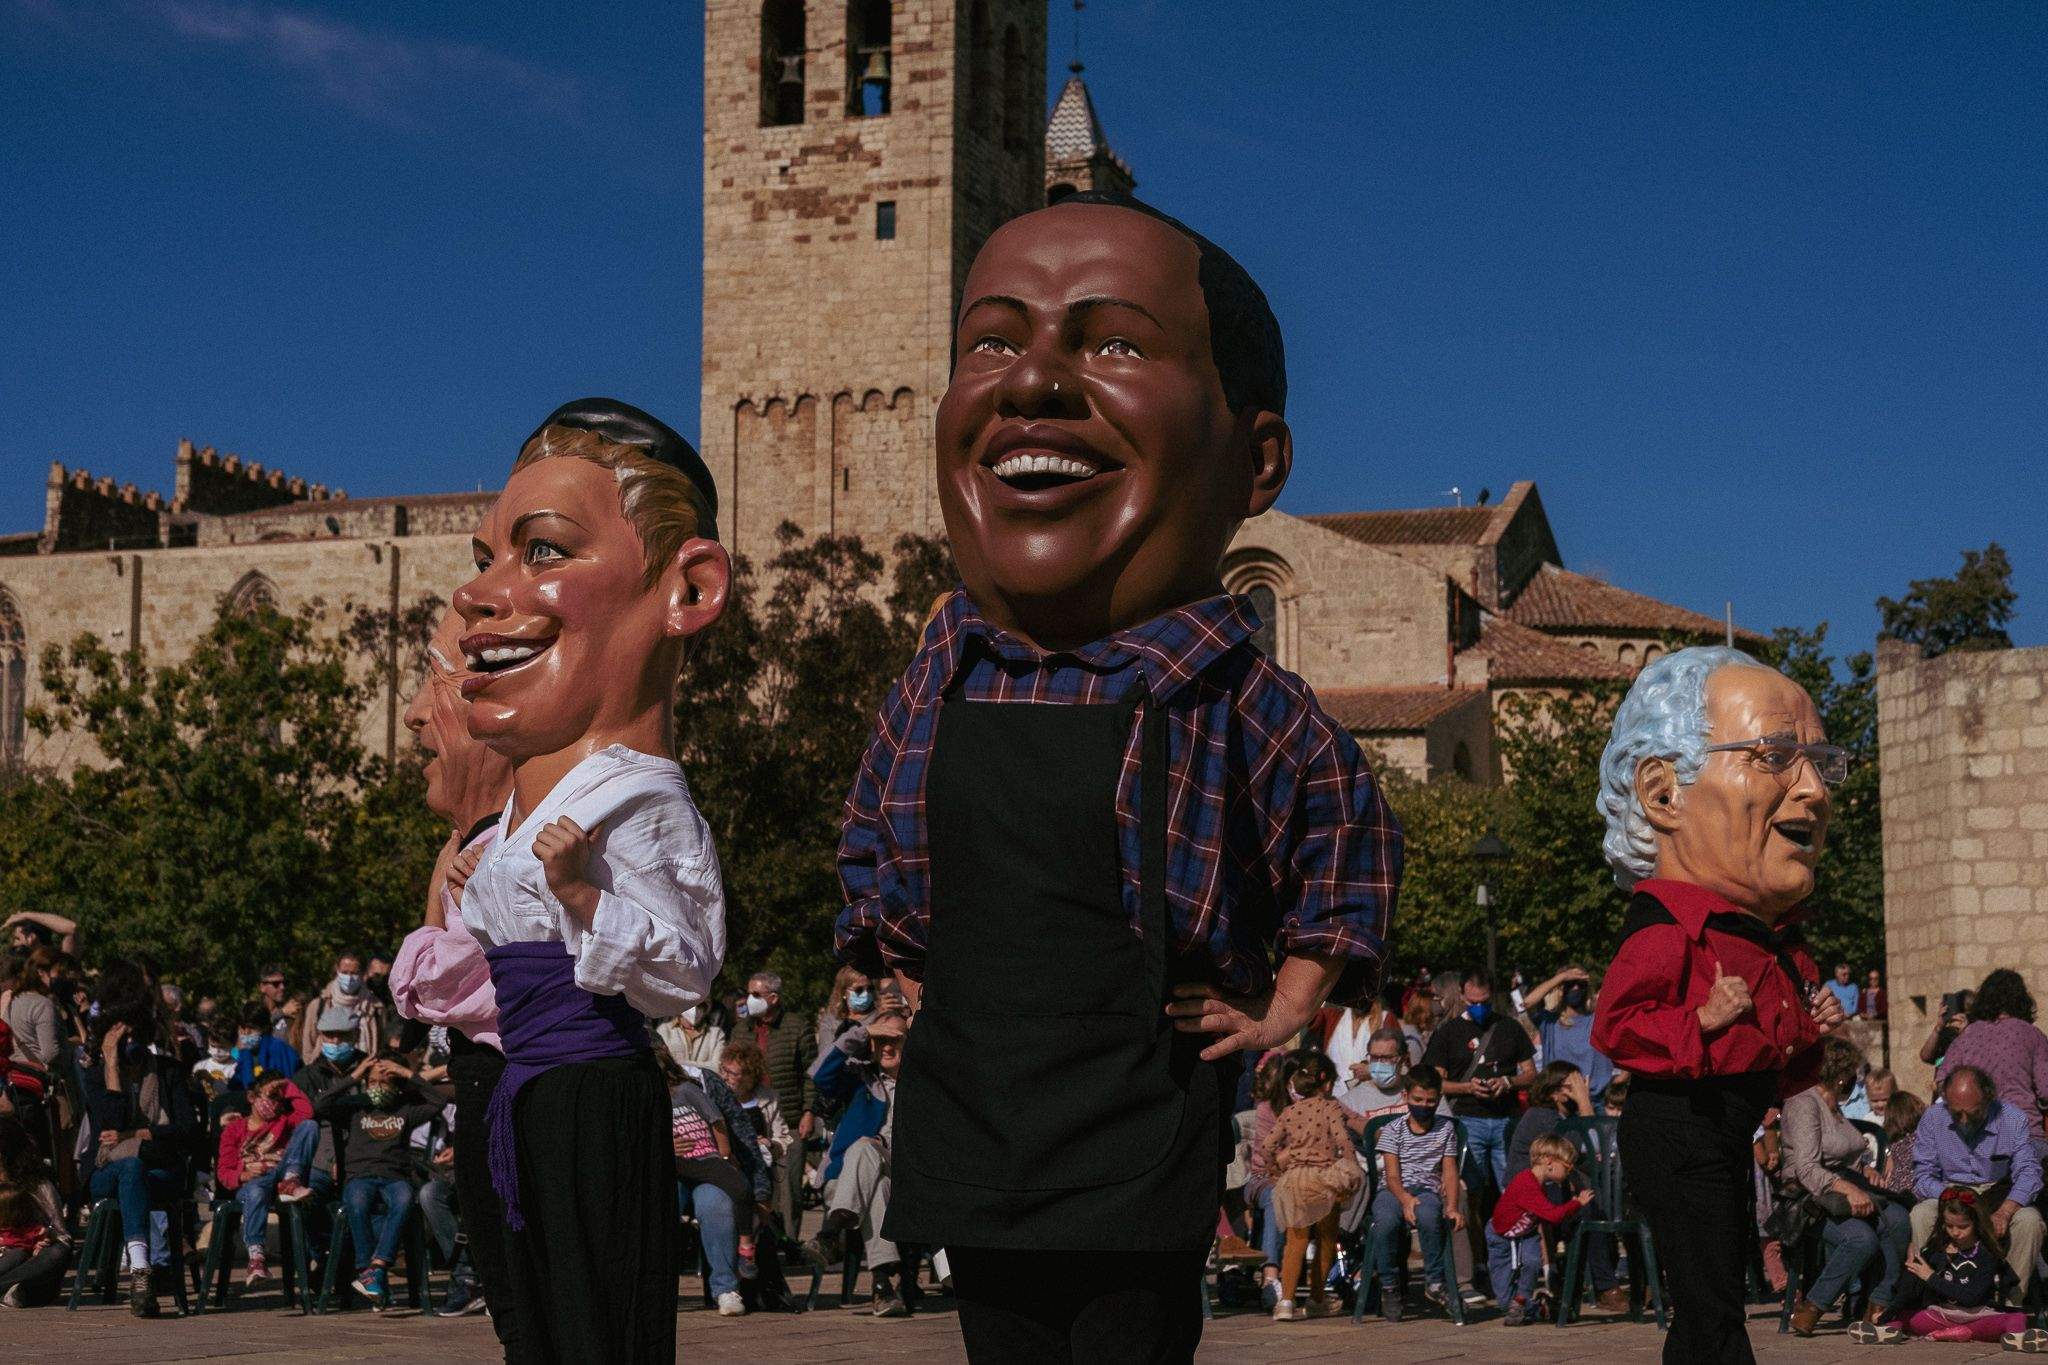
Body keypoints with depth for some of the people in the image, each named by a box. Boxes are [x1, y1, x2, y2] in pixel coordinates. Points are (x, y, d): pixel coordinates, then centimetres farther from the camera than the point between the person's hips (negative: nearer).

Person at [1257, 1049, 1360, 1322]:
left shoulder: (1290, 1111, 11)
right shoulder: (1331, 1107, 0)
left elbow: (1268, 1144, 6)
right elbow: (1342, 1139, -13)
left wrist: (1276, 1172, 17)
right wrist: (1352, 1168, -7)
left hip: (1292, 1178, 3)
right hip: (1323, 1177, -3)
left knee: (1296, 1242, 6)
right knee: (1326, 1240, 15)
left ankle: (1286, 1300, -7)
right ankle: (1316, 1299, 21)